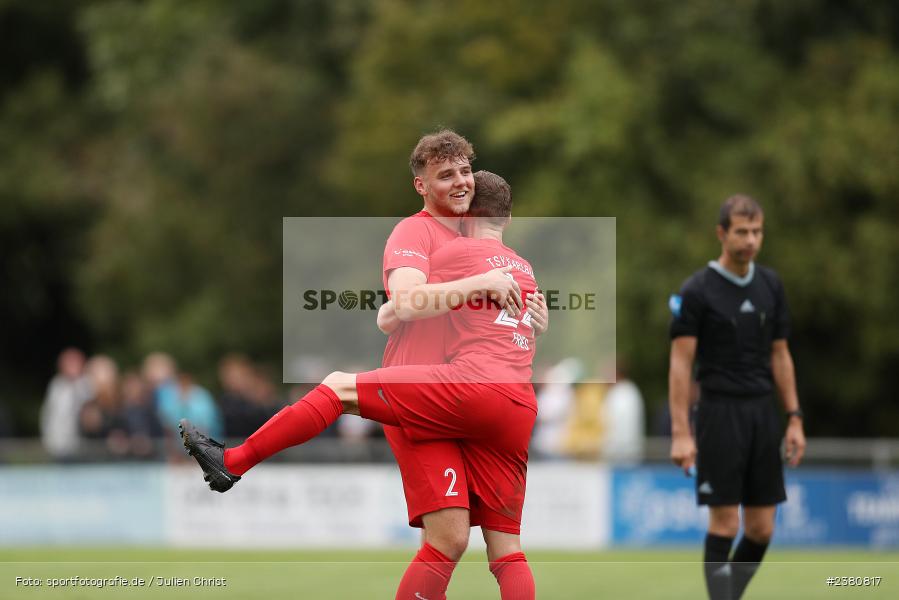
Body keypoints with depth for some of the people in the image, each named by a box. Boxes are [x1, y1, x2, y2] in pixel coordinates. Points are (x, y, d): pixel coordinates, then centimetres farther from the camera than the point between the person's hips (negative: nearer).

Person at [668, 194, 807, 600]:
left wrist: (795, 419, 9)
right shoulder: (698, 290, -7)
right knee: (724, 524, -6)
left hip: (762, 414, 5)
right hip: (720, 413, -5)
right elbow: (681, 362, -8)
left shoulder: (770, 285, 10)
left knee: (761, 529, 4)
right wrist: (681, 433, -14)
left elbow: (780, 356, 15)